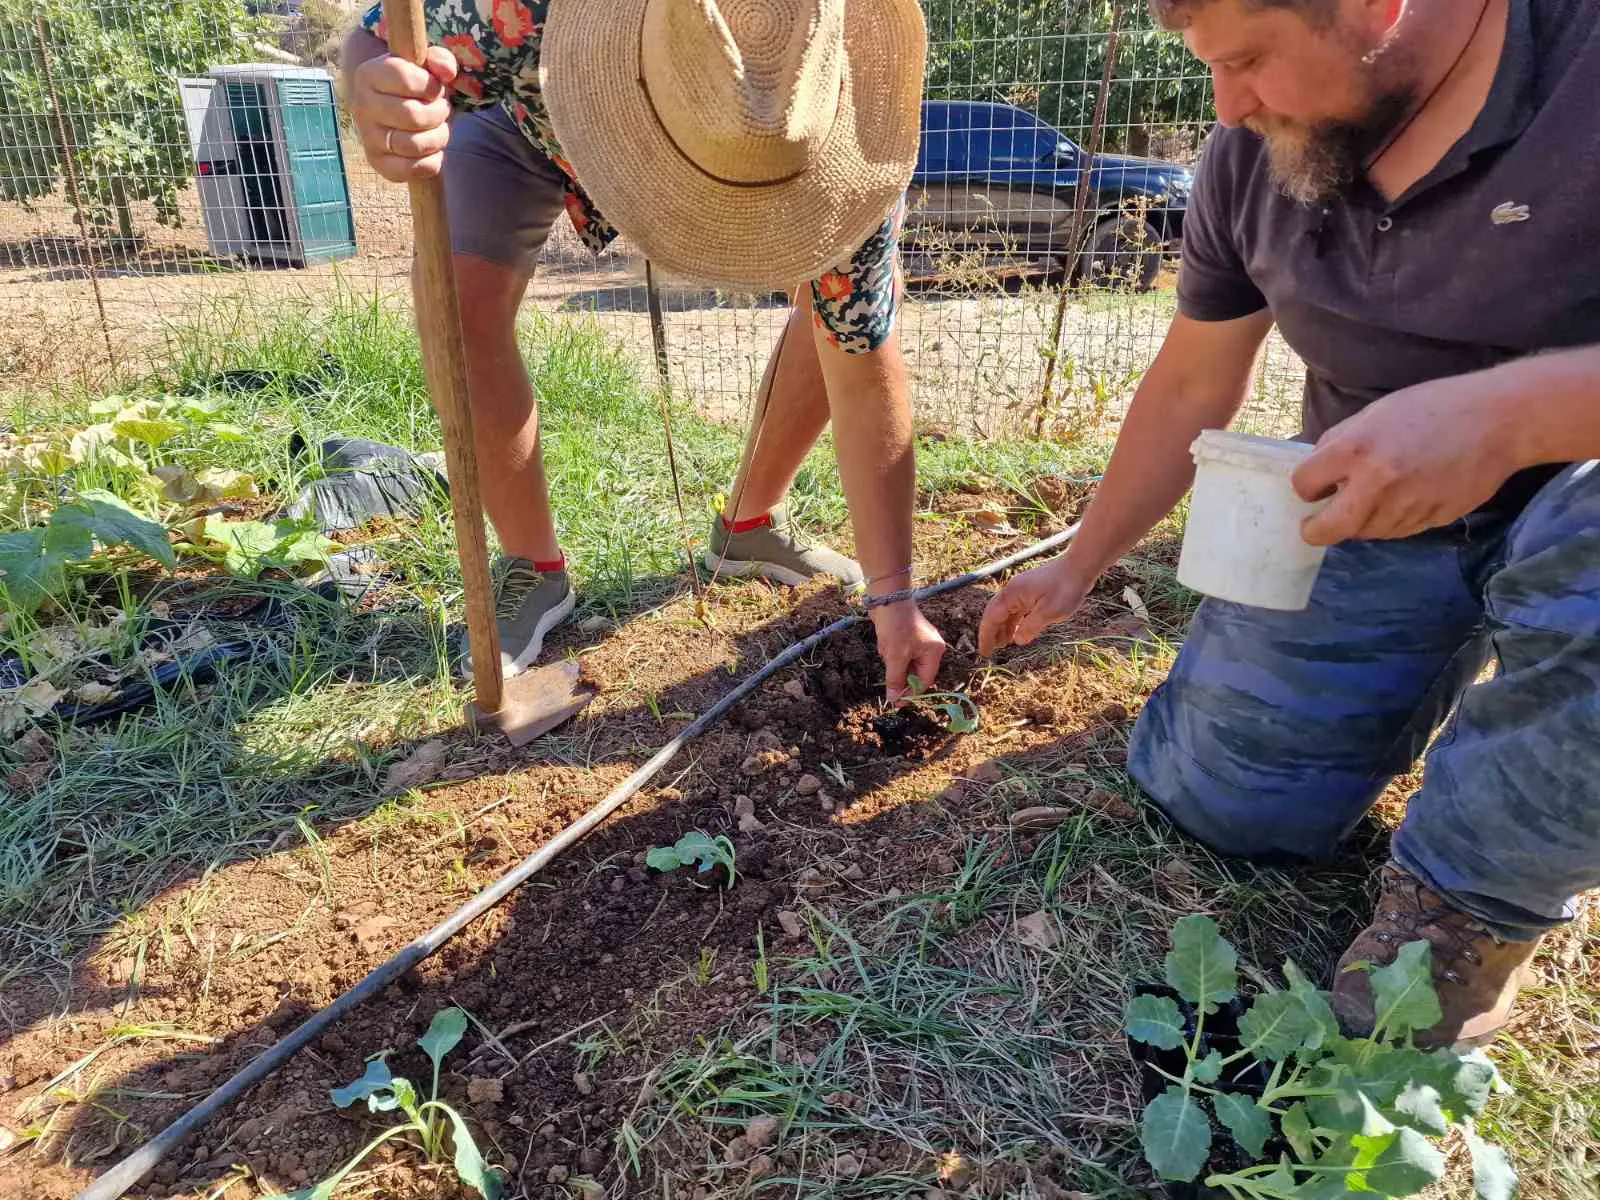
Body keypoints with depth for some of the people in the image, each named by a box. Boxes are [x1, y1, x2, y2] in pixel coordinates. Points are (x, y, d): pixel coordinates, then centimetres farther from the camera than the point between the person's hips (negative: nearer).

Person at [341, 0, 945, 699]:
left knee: (848, 309, -16)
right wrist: (373, 105, -52)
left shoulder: (843, 132, -38)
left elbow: (864, 368, -32)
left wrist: (892, 595, -30)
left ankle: (750, 525, 6)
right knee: (463, 298, -26)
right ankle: (533, 570, -5)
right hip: (527, 115, 0)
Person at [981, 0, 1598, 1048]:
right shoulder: (1253, 156, -3)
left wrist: (1511, 411, -43)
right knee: (1206, 790, -5)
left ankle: (1474, 894, -9)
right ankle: (1448, 662, 23)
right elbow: (1191, 390, 7)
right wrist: (1074, 573, 12)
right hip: (1375, 499, 4)